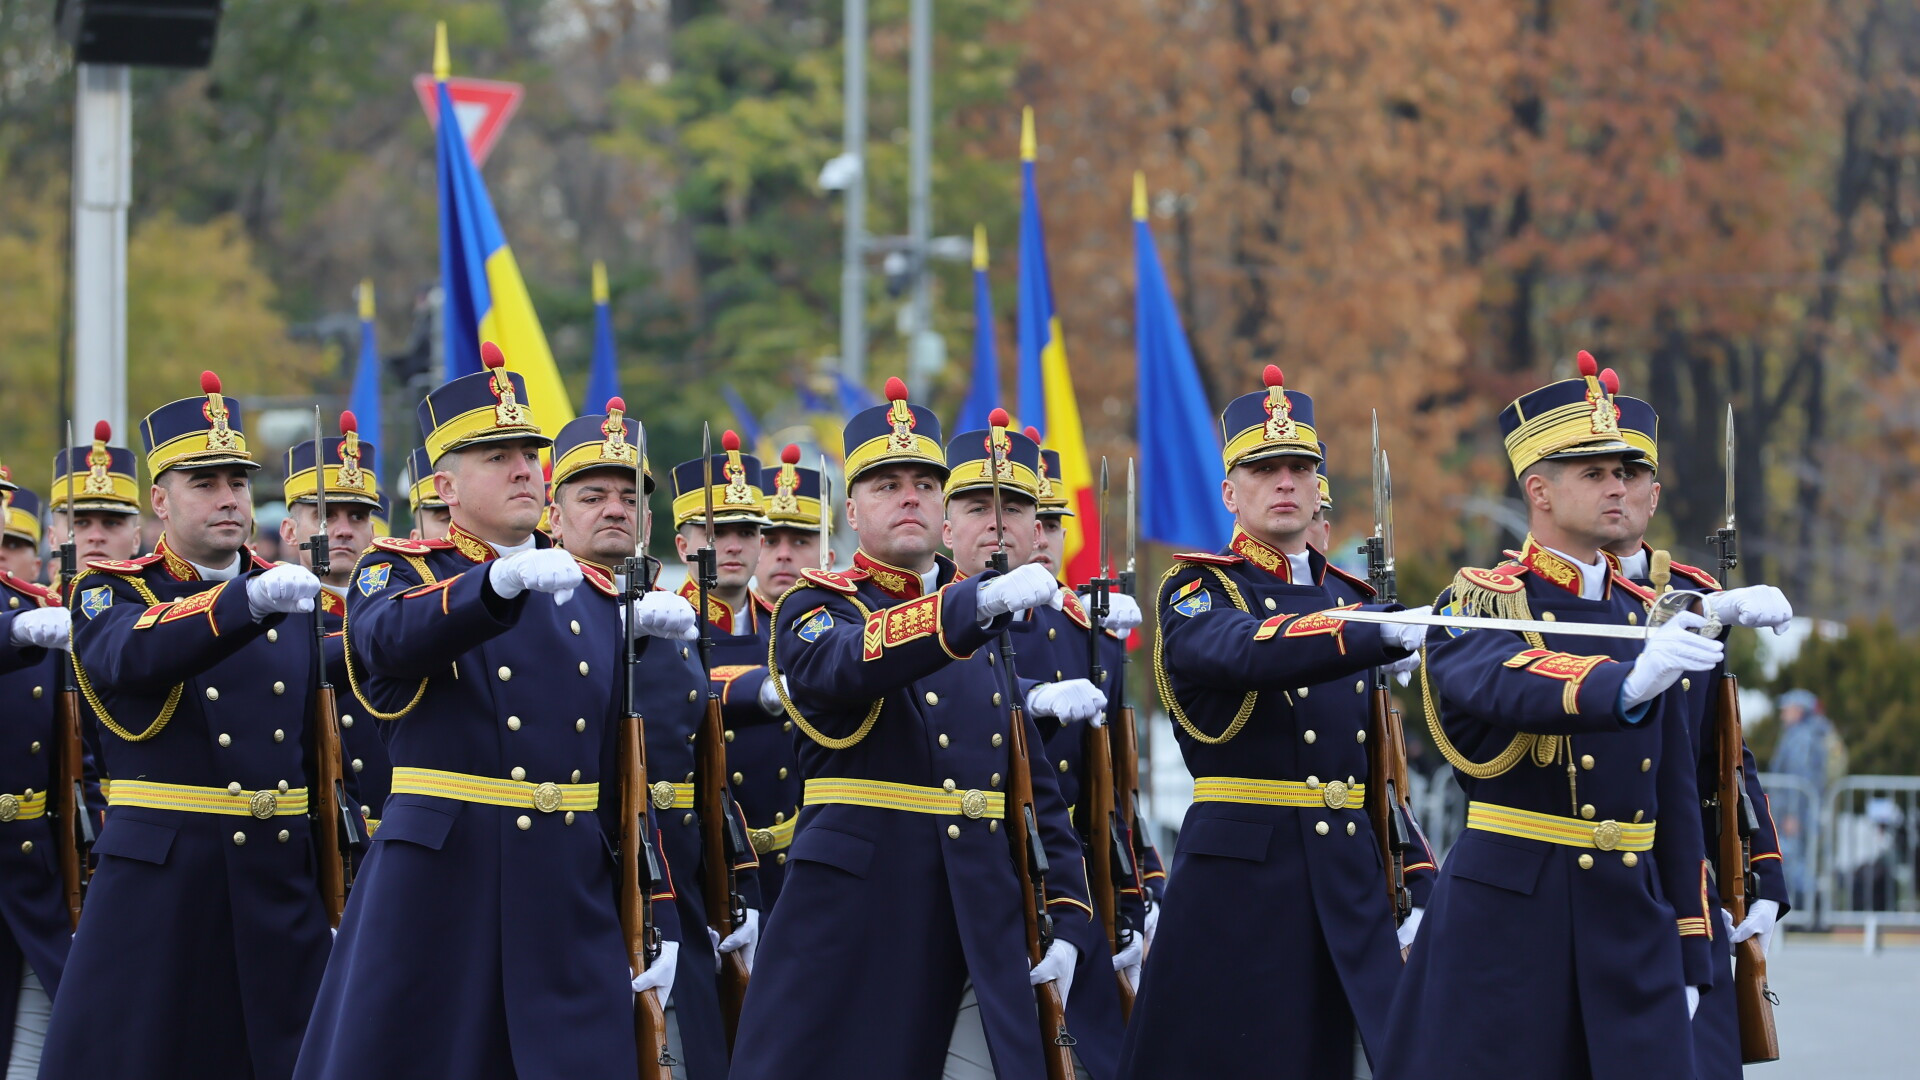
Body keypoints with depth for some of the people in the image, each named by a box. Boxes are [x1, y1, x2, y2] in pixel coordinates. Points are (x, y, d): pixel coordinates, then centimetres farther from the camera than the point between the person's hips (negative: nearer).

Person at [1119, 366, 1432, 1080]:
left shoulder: (1350, 600, 16)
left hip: (1349, 880, 5)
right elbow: (1250, 652, -26)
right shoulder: (1198, 592, -1)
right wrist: (1387, 631, -38)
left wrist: (1418, 887, 6)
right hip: (1236, 878, -5)